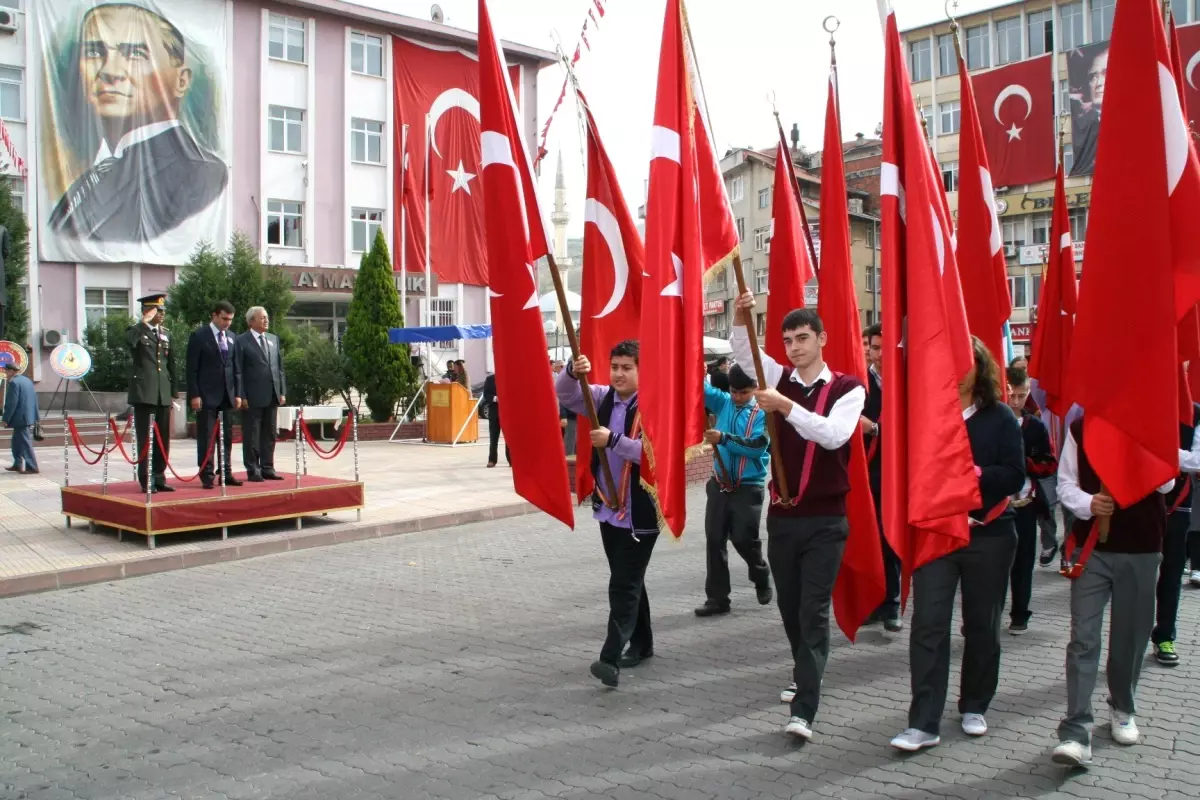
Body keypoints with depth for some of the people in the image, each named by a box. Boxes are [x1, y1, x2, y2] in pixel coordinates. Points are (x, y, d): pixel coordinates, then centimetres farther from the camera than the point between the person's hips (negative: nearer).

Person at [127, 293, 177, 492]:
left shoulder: (166, 335, 16)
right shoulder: (136, 331, -1)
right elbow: (129, 341, -27)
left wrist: (173, 392, 13)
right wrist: (145, 321, -21)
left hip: (163, 394, 5)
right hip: (144, 392, -5)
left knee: (163, 438, 7)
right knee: (145, 438, -2)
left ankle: (159, 477, 15)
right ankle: (146, 481, 3)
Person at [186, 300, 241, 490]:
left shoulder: (231, 337, 12)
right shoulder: (199, 335, -5)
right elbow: (192, 368, -8)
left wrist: (237, 393, 9)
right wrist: (194, 395, -13)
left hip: (227, 395, 6)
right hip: (206, 395, -6)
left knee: (227, 437, 7)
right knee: (206, 437, -2)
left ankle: (226, 473, 13)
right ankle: (207, 475, 3)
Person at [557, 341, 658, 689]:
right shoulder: (604, 398, 6)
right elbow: (565, 395, 0)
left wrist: (613, 440, -33)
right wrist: (573, 373, -20)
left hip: (640, 512, -7)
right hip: (608, 507, 8)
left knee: (625, 584, -9)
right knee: (628, 580, 18)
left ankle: (611, 657, -11)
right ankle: (641, 643, 32)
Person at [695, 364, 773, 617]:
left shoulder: (763, 413, -8)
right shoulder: (722, 402, 6)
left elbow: (757, 447, -19)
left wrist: (724, 438, -25)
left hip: (748, 488, -4)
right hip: (719, 484, 4)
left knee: (744, 539, 1)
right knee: (714, 540, 2)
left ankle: (762, 579, 31)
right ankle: (717, 597, 10)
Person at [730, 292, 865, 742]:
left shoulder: (848, 388, -5)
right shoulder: (780, 379, 7)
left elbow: (833, 434, -22)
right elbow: (744, 352, -6)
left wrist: (786, 406, -29)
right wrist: (741, 317, -25)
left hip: (825, 520, -4)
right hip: (782, 515, 5)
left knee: (814, 612, -6)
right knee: (789, 607, 15)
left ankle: (804, 710, -6)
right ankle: (805, 676, 37)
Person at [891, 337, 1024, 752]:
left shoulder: (999, 417, 1)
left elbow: (1014, 475, -8)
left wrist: (969, 475, -18)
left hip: (988, 535, 1)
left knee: (982, 624, 12)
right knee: (928, 625, -7)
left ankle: (974, 706, 30)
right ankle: (924, 723, -5)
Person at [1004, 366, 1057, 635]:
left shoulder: (1035, 426, 5)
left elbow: (1050, 465, 4)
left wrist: (1025, 464, -11)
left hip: (1025, 504, 2)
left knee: (1022, 561, 9)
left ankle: (1020, 615, 22)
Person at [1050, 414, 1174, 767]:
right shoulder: (1080, 428, 3)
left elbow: (1166, 483, -5)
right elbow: (1065, 484, 4)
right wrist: (1088, 503, -16)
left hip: (1141, 549, 1)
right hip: (1092, 547, -1)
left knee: (1131, 636, 11)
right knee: (1083, 638, -7)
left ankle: (1122, 708, 34)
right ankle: (1076, 733, -8)